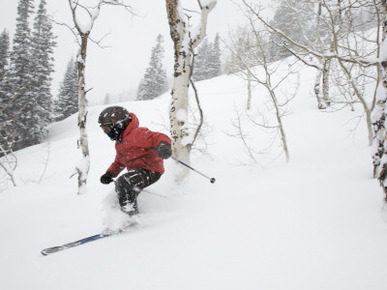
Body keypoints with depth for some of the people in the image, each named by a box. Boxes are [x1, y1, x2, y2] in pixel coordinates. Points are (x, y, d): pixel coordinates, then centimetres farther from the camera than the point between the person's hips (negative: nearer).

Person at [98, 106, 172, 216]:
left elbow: (159, 138, -26)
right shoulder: (120, 142, 18)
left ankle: (131, 216, -22)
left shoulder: (137, 134, -16)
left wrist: (163, 146, -48)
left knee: (123, 182, -28)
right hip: (137, 170, 11)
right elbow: (119, 162, 27)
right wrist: (109, 174, 11)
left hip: (150, 170, -11)